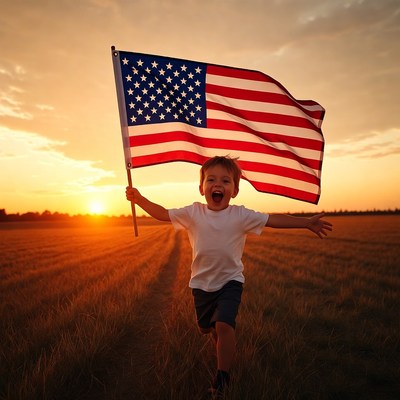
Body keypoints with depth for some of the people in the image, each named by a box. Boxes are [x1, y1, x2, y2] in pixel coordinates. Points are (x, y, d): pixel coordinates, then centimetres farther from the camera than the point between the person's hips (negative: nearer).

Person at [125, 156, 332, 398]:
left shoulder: (241, 215, -11)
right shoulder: (193, 213, -7)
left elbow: (273, 219, -8)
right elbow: (163, 214, 0)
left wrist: (306, 223, -10)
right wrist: (140, 199, -7)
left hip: (230, 281, -3)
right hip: (202, 283, 3)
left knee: (224, 325, -21)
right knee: (208, 328, 18)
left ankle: (222, 379, -2)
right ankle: (227, 348, 52)